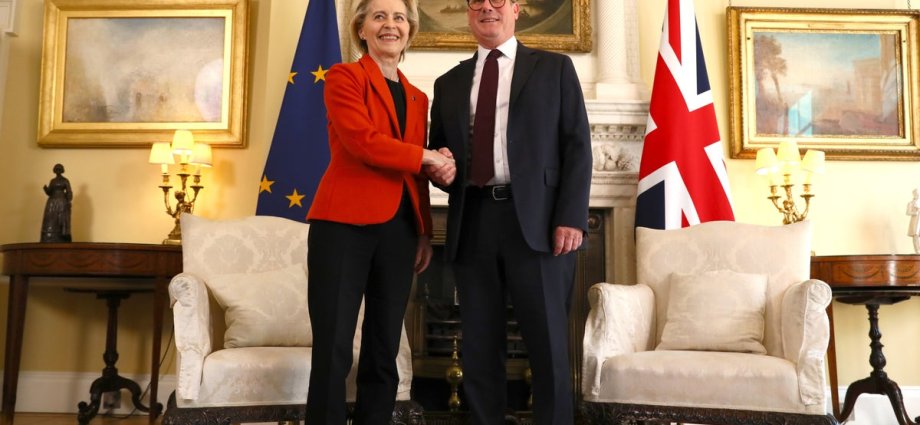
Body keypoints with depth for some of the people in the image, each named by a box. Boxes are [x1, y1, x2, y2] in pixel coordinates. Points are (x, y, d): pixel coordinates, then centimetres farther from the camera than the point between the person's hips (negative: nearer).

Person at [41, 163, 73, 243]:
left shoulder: (65, 180, 2)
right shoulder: (52, 180, 14)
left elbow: (69, 193, -4)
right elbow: (49, 193, 11)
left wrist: (68, 203, -17)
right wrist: (45, 188, -11)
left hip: (62, 203, -4)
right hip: (52, 203, 4)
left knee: (62, 224, -8)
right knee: (50, 223, -4)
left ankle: (62, 243, -8)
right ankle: (49, 241, -6)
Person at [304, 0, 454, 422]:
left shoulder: (417, 98, 18)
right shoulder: (343, 76, 1)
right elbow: (362, 141, -14)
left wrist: (425, 233, 12)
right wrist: (426, 157, -7)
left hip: (398, 229, 6)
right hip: (345, 223, -5)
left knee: (384, 351, 10)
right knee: (333, 350, -4)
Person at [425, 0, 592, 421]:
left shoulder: (554, 67, 11)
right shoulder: (449, 83, 18)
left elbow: (577, 146, 3)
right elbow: (437, 150, 21)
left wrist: (571, 217, -9)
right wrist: (441, 170, -4)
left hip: (535, 220, -3)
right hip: (472, 224, 3)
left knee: (548, 344, 1)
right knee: (479, 348, 7)